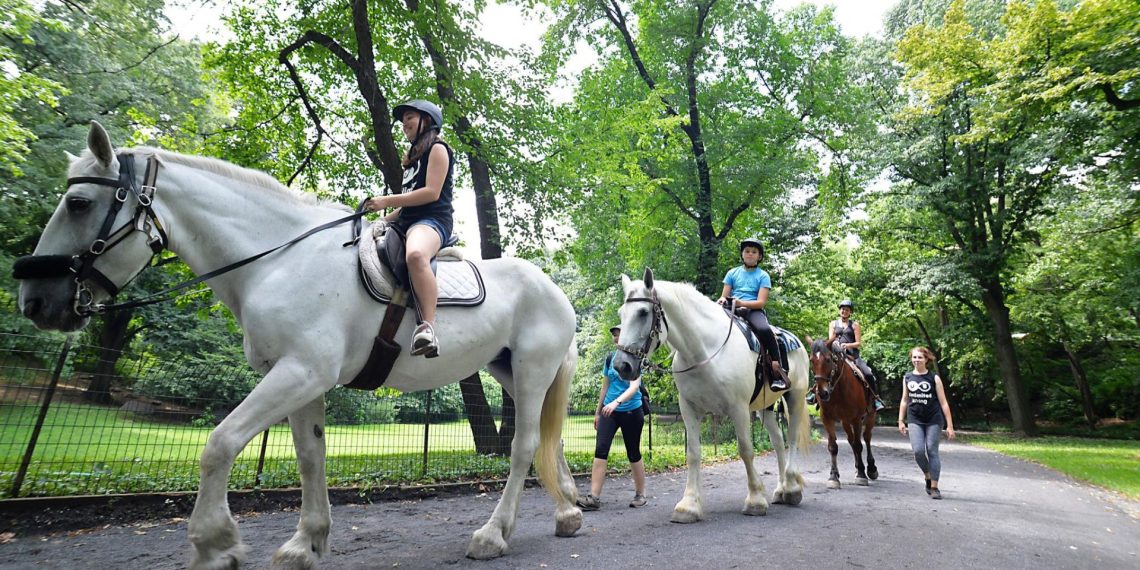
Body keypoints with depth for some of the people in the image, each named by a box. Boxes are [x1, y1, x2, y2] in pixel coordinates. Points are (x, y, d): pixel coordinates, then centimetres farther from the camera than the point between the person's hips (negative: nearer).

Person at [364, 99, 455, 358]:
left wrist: (387, 201, -10)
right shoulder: (415, 156, 32)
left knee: (416, 255, -43)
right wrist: (384, 220, 17)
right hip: (406, 221, 10)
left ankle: (428, 327, -48)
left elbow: (432, 192, -11)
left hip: (432, 220, -10)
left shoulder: (437, 149, 5)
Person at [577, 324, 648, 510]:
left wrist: (616, 402, -37)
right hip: (609, 411, 4)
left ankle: (640, 494, 25)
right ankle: (594, 497, -9)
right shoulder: (610, 358, 7)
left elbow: (634, 387, -22)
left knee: (633, 453, 7)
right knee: (600, 449, -8)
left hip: (631, 411, -4)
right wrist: (598, 411, 16)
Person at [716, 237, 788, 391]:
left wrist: (741, 303, -20)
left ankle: (777, 372, -26)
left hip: (754, 310, -2)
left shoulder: (763, 276, 9)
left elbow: (761, 302, -3)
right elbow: (724, 296, 11)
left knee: (764, 329, -35)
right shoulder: (732, 273, 16)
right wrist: (722, 300, -14)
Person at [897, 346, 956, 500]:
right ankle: (927, 477, 18)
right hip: (914, 420, 2)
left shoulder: (934, 378, -4)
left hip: (933, 420, -2)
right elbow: (904, 400, 11)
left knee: (932, 451, 0)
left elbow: (943, 402, -4)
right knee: (918, 451, -9)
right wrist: (900, 421, 8)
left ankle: (934, 487, 10)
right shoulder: (907, 378, 5)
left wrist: (950, 425, -7)